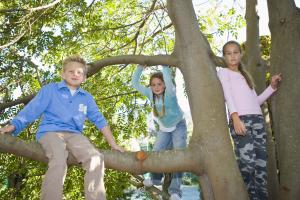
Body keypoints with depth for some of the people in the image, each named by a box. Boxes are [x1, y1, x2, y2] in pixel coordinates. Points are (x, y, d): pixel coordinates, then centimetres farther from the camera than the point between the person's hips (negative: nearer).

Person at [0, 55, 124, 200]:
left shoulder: (87, 98, 19)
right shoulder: (49, 89, 11)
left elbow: (99, 120, 20)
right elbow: (31, 110, 7)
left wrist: (113, 144, 16)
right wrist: (12, 126, -8)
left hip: (74, 135, 3)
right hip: (50, 132, -2)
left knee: (96, 158, -26)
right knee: (59, 160, -36)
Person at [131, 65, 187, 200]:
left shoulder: (170, 92, -29)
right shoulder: (150, 93, -15)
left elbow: (168, 81, -51)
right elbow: (134, 83, -20)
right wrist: (140, 67, -30)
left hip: (178, 126, -5)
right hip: (164, 128, 5)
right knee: (156, 152, 4)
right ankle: (155, 179, 30)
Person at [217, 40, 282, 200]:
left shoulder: (245, 75, 30)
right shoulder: (223, 72, 12)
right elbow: (228, 95, -5)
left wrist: (272, 86, 17)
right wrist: (235, 117, -19)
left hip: (257, 119, 6)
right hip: (240, 119, -6)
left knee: (261, 164, -2)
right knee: (247, 162, -20)